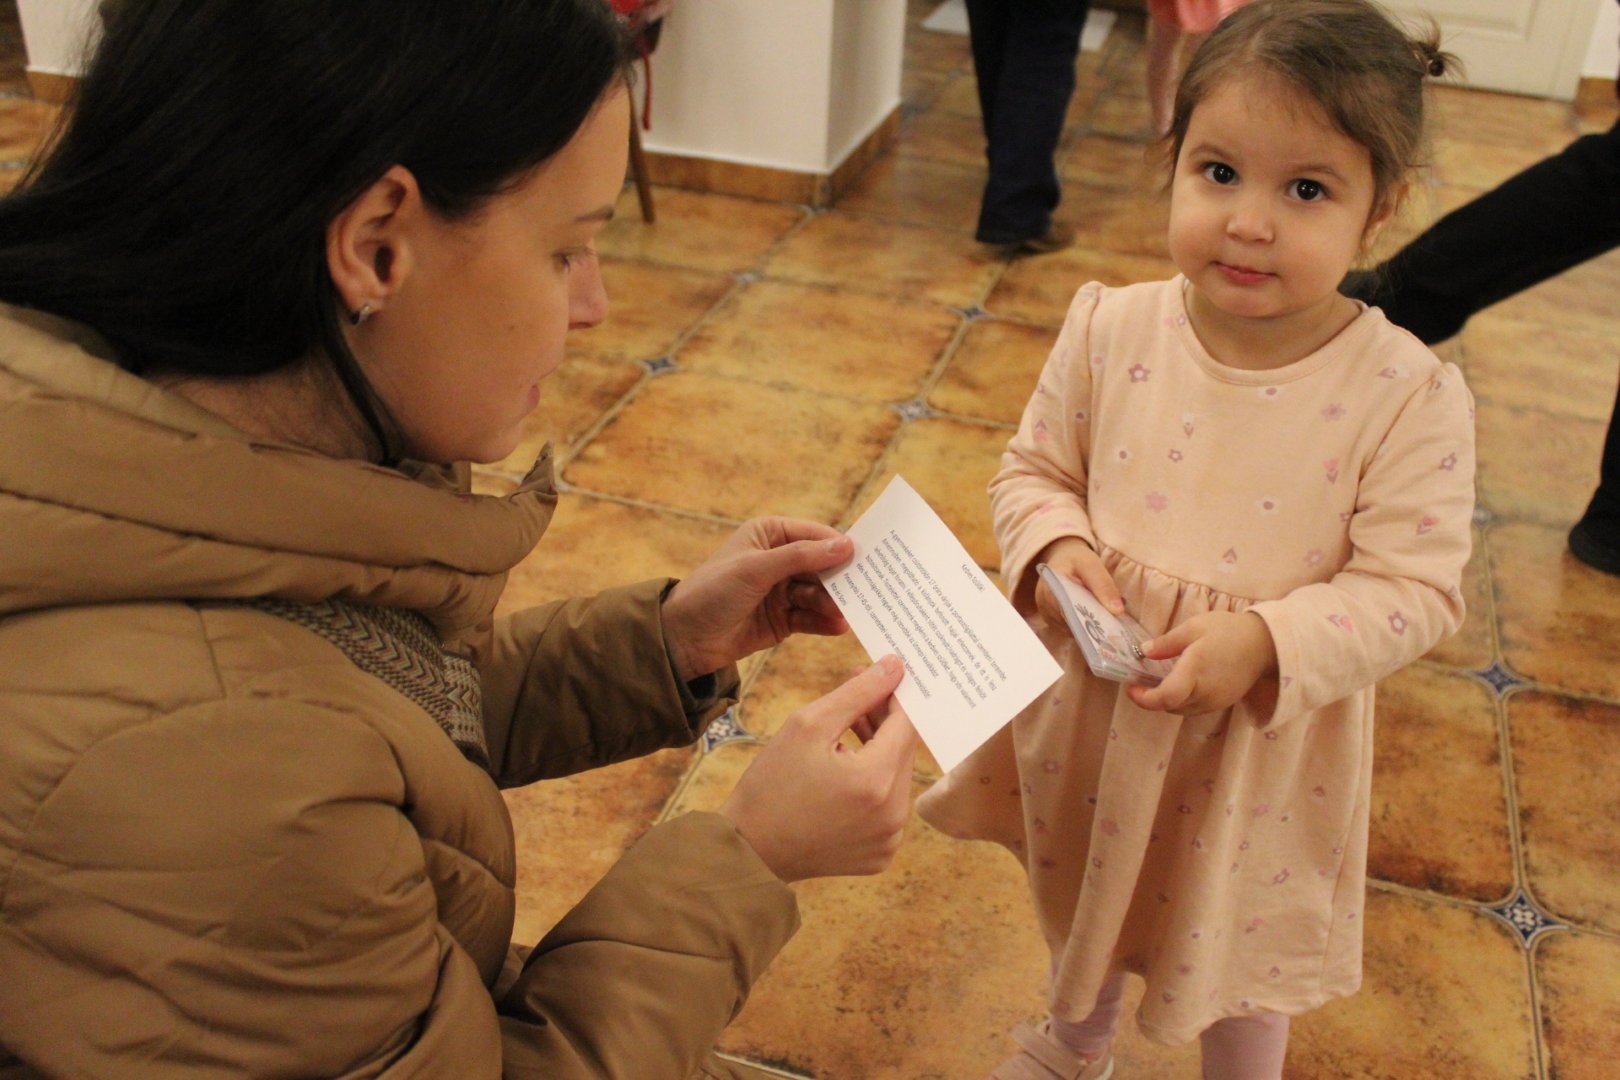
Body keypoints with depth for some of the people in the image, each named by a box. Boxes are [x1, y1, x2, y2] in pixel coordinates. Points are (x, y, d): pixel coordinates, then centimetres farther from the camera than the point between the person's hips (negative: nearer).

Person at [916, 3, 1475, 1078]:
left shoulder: (1410, 397, -21)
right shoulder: (1111, 330, -13)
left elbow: (1414, 587, -18)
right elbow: (1032, 471, -1)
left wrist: (1266, 639, -32)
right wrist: (1057, 551, -21)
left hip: (1266, 738, -3)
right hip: (1090, 714, 3)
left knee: (1244, 941, 24)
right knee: (1085, 896, 31)